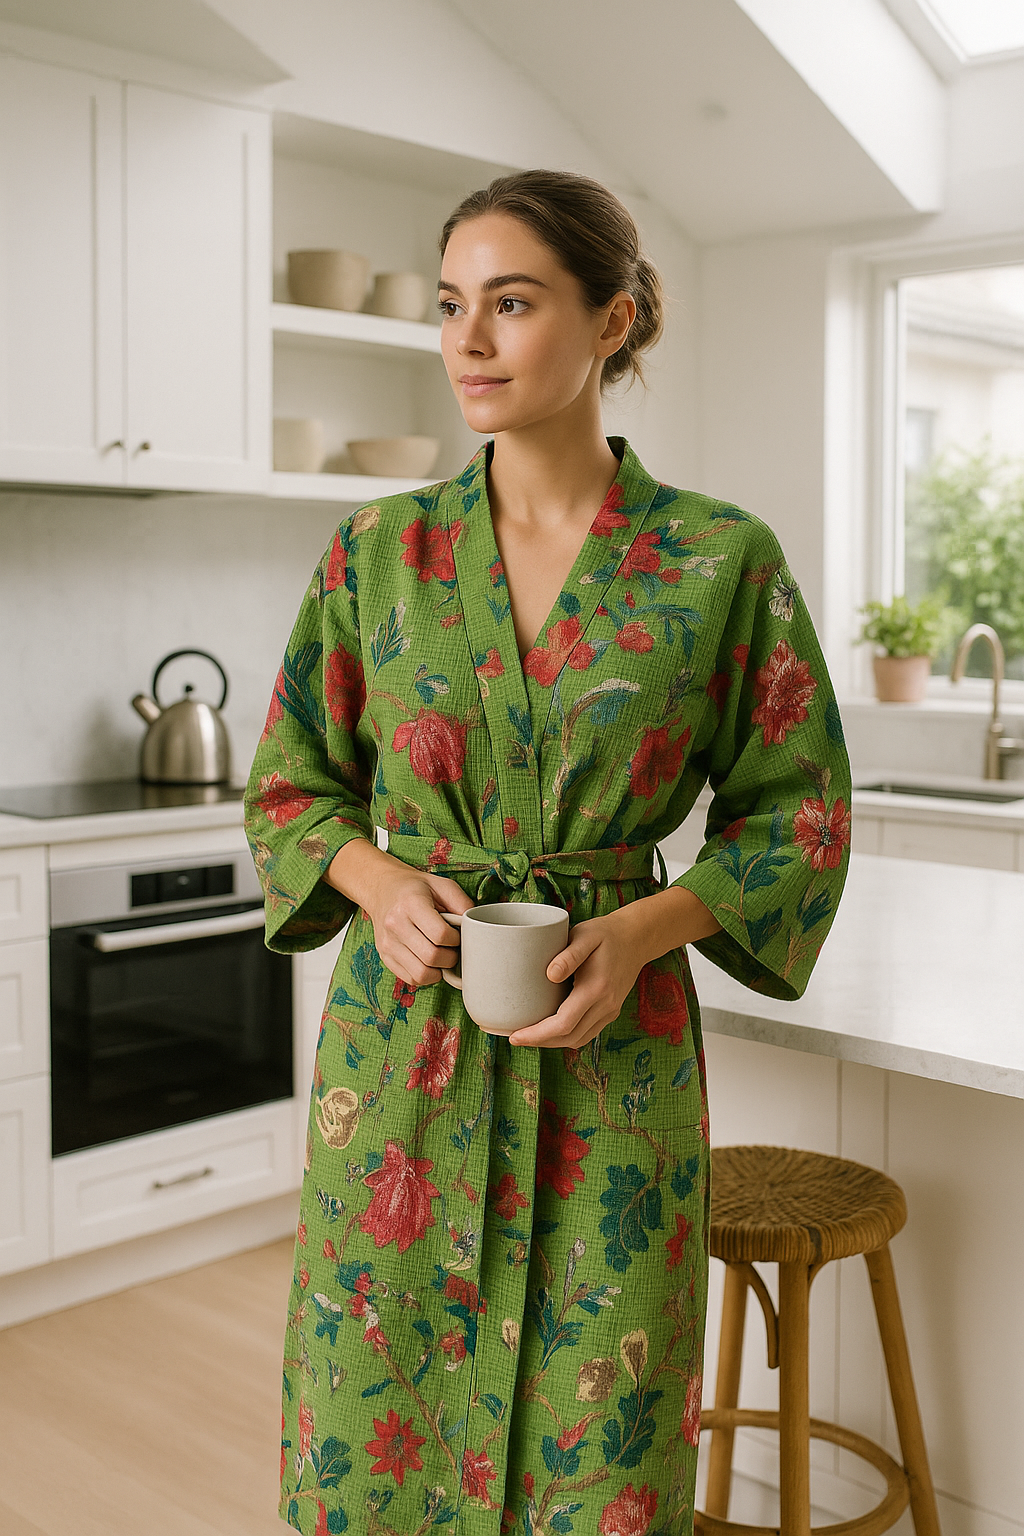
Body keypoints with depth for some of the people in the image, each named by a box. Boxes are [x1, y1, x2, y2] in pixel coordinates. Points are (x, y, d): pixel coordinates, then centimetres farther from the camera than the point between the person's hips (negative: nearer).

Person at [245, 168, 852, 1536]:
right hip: (404, 1027, 2)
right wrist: (378, 881, -11)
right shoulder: (378, 551, 1)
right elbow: (293, 784, 10)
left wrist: (644, 927, -14)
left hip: (610, 1043, -1)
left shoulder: (724, 560, -4)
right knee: (374, 1426, 12)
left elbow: (797, 809, 2)